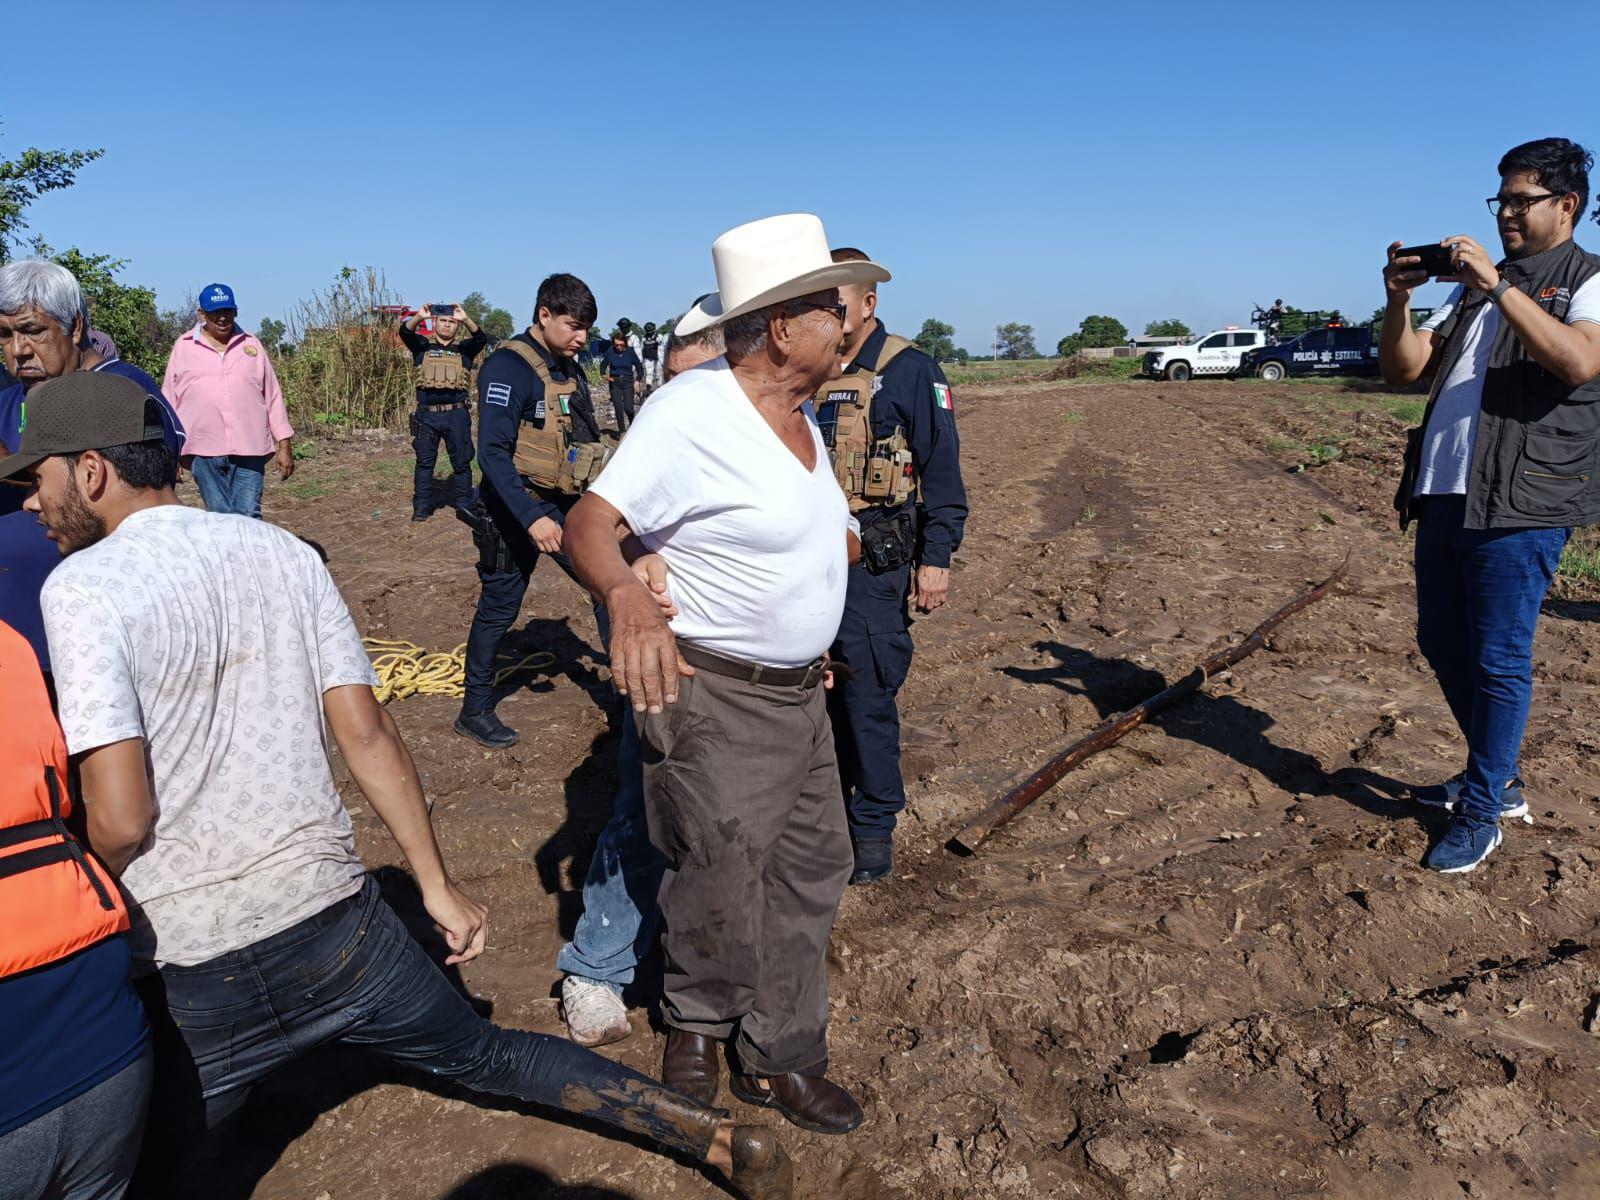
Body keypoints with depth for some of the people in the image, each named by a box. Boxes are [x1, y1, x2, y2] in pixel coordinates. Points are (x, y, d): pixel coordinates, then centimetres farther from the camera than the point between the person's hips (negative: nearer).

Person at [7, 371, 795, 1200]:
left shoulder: (82, 587, -11)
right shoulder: (282, 552, 4)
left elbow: (120, 820, -17)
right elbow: (367, 736, 2)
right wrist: (436, 886, 8)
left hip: (186, 980, -5)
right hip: (338, 925, 5)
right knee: (488, 1056, 22)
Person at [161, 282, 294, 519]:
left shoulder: (252, 345, 10)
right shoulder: (183, 348, 7)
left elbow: (273, 397, 11)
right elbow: (169, 401, 11)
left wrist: (284, 445, 7)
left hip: (249, 449, 0)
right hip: (204, 451, 0)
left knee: (249, 517, -7)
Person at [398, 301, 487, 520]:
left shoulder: (464, 349, 10)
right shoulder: (422, 346, 11)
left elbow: (481, 338, -10)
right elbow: (405, 332, -8)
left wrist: (466, 319, -29)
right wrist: (418, 317, -29)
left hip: (457, 414, 0)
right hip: (427, 414, 0)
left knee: (461, 462, 4)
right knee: (424, 462, 4)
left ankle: (465, 507, 12)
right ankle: (421, 506, 10)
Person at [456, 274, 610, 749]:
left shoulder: (569, 370, 9)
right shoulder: (508, 367, -16)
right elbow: (492, 452, -23)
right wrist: (531, 518, -30)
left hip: (568, 508, 7)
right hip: (518, 511, -7)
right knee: (498, 611, 4)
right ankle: (475, 712, 19)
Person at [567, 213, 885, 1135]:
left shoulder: (799, 415, 7)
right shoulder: (692, 410, -20)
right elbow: (591, 523, -29)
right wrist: (627, 593, -49)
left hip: (799, 692, 9)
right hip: (715, 699, -8)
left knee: (815, 862, 15)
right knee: (720, 887, 6)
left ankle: (781, 1057, 32)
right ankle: (696, 1024, 37)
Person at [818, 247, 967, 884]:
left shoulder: (909, 371, -5)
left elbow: (942, 469, -7)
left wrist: (937, 558, -13)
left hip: (872, 561, -5)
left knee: (866, 694, -2)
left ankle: (874, 826, 14)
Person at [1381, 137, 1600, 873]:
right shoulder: (1471, 288, 20)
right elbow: (1403, 370, 13)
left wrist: (1497, 286, -21)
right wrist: (1398, 301, -3)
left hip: (1519, 506, -7)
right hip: (1444, 495, 7)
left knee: (1498, 660, -3)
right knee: (1442, 644, 14)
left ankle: (1481, 814, 11)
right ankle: (1498, 779, 31)